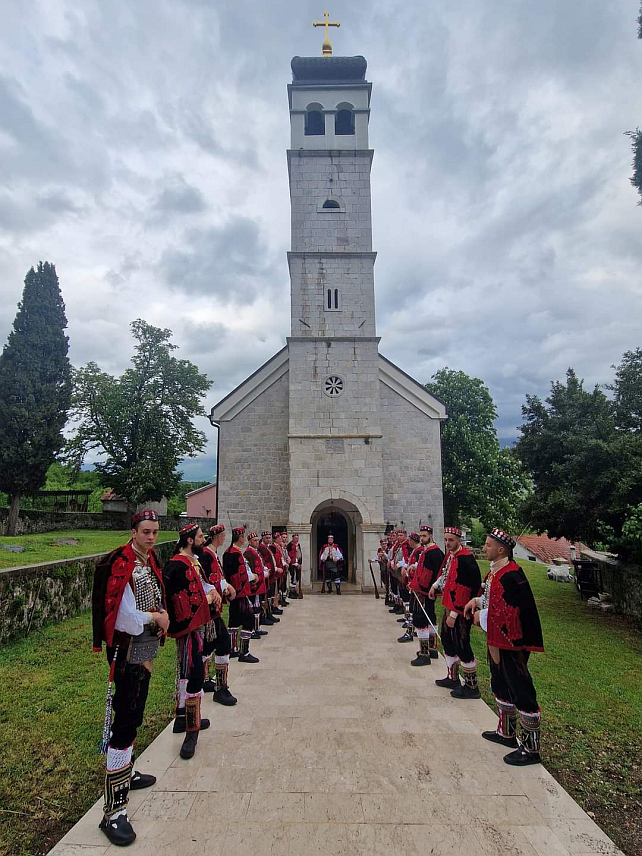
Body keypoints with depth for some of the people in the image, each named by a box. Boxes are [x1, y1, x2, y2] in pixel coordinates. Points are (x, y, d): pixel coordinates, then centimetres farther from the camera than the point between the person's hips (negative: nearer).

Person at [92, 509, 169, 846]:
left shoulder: (151, 561, 6)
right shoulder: (120, 564, -21)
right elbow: (122, 616, -25)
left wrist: (161, 618, 1)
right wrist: (155, 619, -15)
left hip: (146, 651, 9)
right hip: (127, 651, -9)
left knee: (134, 715, 23)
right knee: (126, 722, -7)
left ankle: (126, 773, 42)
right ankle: (113, 809, 2)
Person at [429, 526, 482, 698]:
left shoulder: (465, 559, -22)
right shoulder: (450, 555, 8)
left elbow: (463, 589, -24)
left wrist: (453, 614, -22)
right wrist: (435, 585, 10)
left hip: (460, 611, -10)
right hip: (449, 607, 10)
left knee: (461, 645, -2)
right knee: (447, 639, 19)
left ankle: (472, 687, 13)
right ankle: (453, 678, 35)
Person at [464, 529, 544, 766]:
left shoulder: (510, 576, -26)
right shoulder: (495, 570, 5)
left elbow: (507, 615, -28)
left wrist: (481, 616, -16)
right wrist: (477, 600, 4)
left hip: (512, 643, -11)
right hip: (497, 640, 11)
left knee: (521, 692, 3)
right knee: (500, 686, 23)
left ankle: (531, 748, 17)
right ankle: (506, 732, 41)